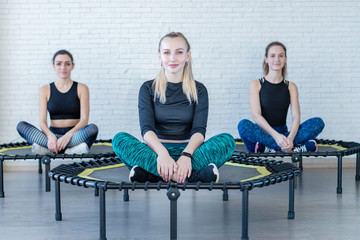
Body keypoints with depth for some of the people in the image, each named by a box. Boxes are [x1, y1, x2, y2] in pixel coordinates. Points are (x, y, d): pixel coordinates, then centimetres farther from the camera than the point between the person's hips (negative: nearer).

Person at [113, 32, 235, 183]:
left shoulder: (198, 90, 8)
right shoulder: (148, 89, 7)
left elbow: (199, 130, -6)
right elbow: (146, 128, -8)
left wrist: (186, 155, -28)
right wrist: (162, 153, -29)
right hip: (156, 151, 0)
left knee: (228, 140, -25)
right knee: (119, 139, -26)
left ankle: (152, 173, -37)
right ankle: (190, 175, -41)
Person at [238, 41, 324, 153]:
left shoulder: (291, 87, 9)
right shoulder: (256, 84, 2)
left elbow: (296, 116, -3)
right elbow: (256, 115, -11)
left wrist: (290, 138, -25)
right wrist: (275, 135, -28)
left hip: (283, 134, 3)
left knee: (318, 122, -18)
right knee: (243, 124, -35)